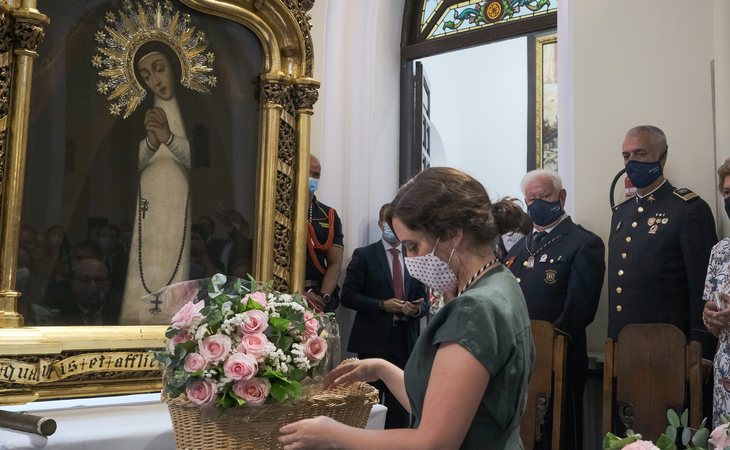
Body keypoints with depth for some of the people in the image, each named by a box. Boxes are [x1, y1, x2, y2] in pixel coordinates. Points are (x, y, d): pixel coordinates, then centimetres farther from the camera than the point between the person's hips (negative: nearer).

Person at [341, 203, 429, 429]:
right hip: (373, 341, -3)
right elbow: (348, 295, -3)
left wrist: (417, 309, -9)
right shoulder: (364, 255, 2)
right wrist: (382, 305, -14)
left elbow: (425, 300, 15)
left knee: (400, 403, 6)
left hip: (405, 342, 3)